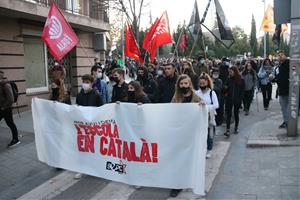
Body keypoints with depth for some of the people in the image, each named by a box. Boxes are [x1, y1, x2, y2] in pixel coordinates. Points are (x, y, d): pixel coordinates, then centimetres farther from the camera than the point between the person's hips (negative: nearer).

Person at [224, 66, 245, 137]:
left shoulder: (241, 80, -4)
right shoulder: (229, 79, 3)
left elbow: (242, 90, -2)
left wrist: (240, 98, -9)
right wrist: (225, 88, -7)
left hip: (237, 100, -2)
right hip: (229, 99, 2)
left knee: (236, 113, 11)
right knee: (228, 114, -4)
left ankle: (236, 127, 30)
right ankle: (228, 130, -6)